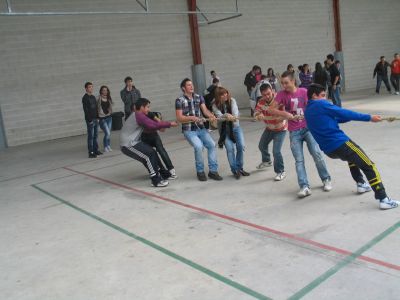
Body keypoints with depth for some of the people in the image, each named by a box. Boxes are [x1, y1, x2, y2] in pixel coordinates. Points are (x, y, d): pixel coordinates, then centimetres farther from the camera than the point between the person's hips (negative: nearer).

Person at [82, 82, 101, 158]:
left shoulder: (93, 97, 15)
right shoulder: (85, 98, -8)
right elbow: (85, 110, -13)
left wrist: (97, 117, 12)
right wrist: (89, 120, -17)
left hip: (95, 119, 7)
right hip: (90, 120, -7)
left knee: (95, 136, 10)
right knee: (91, 136, -6)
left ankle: (96, 150, 17)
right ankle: (91, 152, -4)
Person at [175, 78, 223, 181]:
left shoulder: (199, 97, 9)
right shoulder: (179, 101, -5)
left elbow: (205, 110, -2)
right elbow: (179, 118, -10)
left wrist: (211, 115, -24)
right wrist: (192, 118, -25)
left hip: (201, 128, 4)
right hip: (189, 130, -4)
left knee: (211, 144, -14)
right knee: (198, 146, -25)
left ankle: (213, 171, -2)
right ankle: (200, 172, -5)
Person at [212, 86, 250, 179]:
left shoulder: (232, 100, -4)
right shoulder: (215, 106, -7)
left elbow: (235, 110, -21)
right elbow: (219, 116, -22)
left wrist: (234, 117, -44)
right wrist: (226, 115, -44)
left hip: (235, 127, 1)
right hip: (224, 129, -1)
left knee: (241, 146, -13)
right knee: (230, 148, -15)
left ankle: (239, 168, 5)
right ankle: (235, 170, -3)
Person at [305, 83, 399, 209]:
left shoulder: (308, 111, 16)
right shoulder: (321, 104, -7)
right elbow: (344, 113, -8)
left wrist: (353, 116, 9)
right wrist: (369, 117, -2)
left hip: (329, 150, 9)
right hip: (340, 143, -9)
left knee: (352, 155, 37)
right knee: (369, 166, -3)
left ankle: (360, 184, 35)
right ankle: (383, 199, -10)